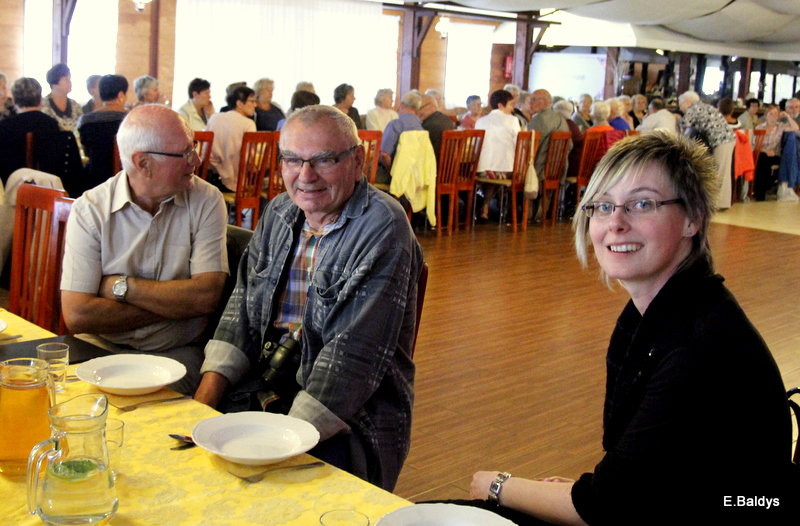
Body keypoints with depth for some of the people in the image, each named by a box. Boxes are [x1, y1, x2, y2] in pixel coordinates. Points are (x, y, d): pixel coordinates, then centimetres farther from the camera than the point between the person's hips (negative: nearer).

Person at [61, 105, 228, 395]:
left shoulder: (206, 201, -2)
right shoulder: (90, 209, -5)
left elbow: (208, 295, -13)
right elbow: (77, 314, -14)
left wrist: (121, 286, -11)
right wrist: (175, 305, -13)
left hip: (176, 354, -1)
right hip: (102, 349, 1)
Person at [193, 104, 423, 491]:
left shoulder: (382, 227, -14)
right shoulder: (279, 213, 10)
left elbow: (354, 355, -20)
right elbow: (241, 310, 10)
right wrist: (205, 397, -3)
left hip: (354, 413, -6)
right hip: (269, 385, 6)